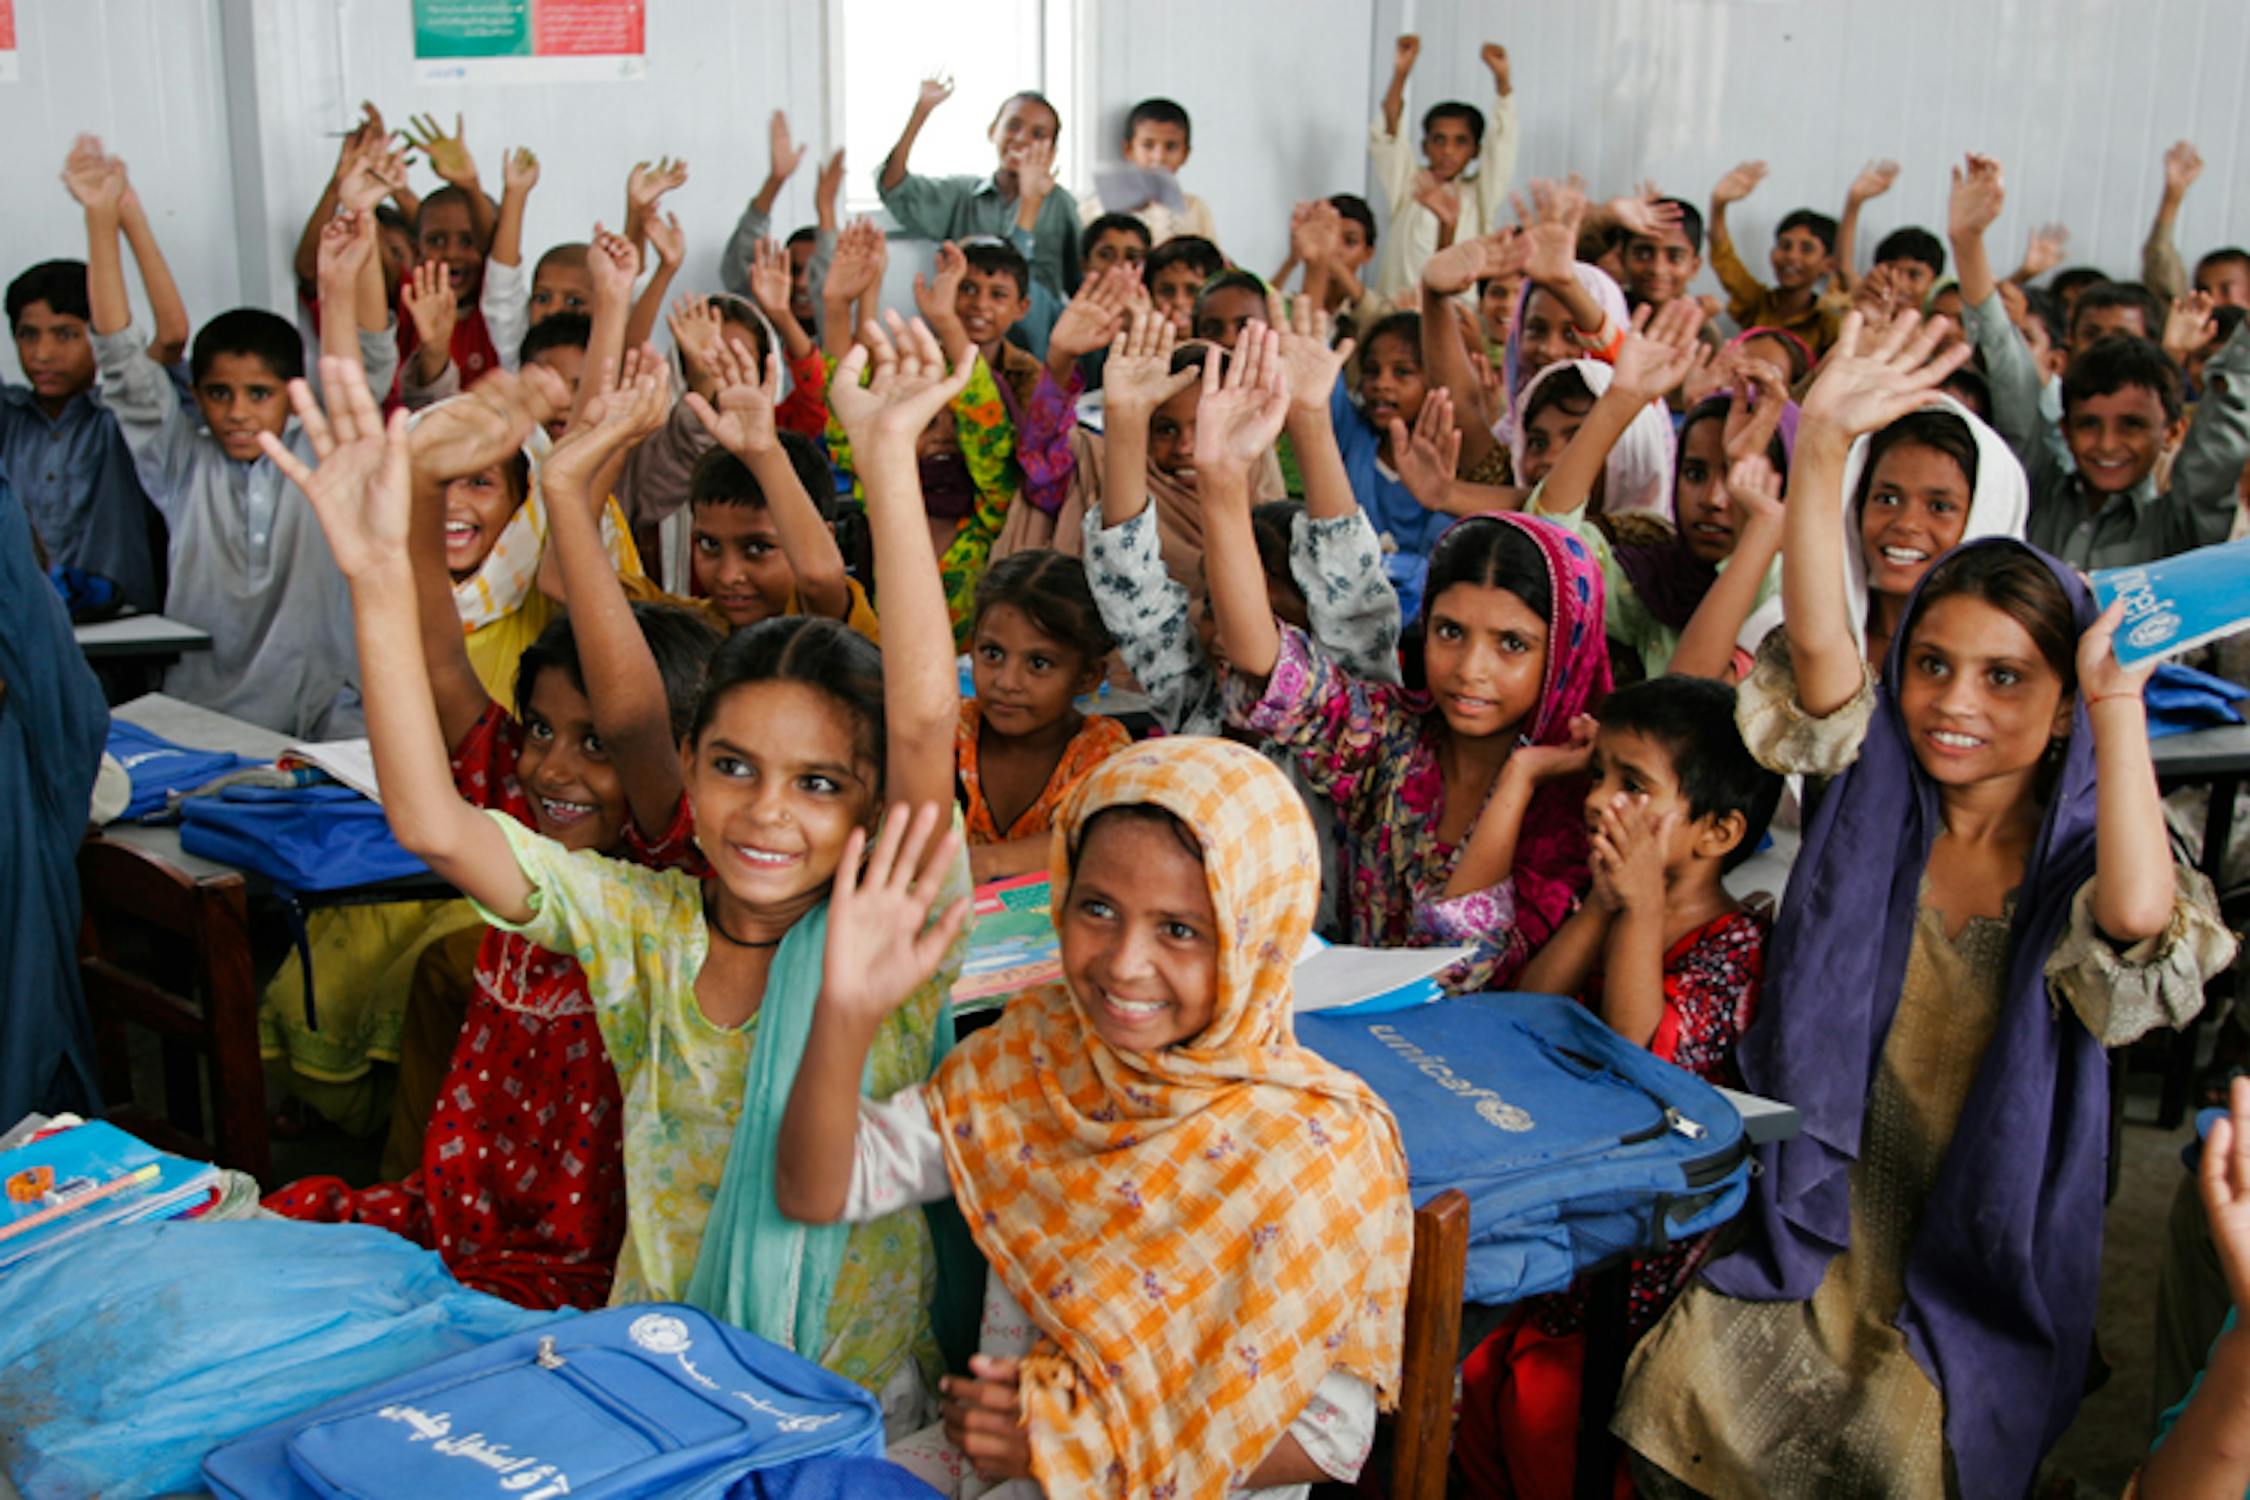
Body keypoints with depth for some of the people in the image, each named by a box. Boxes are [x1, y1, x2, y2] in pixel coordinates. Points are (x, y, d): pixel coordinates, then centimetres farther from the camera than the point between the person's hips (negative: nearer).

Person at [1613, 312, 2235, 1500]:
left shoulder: (2075, 865, -3)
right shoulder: (1873, 803, 2)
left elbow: (2137, 919, -28)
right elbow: (1819, 651, -16)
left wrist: (2117, 694, -22)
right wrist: (1821, 445, -28)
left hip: (1974, 1286, -1)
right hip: (1808, 1245, 2)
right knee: (1681, 1404, -14)